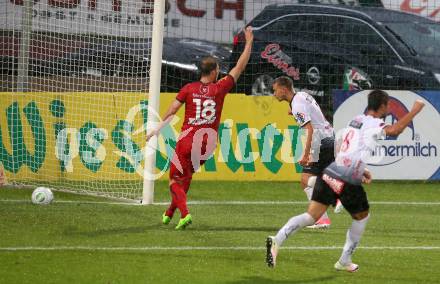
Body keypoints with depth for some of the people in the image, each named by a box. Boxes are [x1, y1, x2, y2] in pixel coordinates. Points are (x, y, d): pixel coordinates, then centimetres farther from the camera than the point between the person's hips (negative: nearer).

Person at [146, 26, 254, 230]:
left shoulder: (189, 89, -3)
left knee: (176, 180, 3)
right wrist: (249, 42, 11)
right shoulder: (219, 89, -2)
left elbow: (171, 111, -3)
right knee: (185, 177, 22)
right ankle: (170, 213, 28)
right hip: (207, 145, 2)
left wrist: (157, 129, 8)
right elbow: (239, 67, 4)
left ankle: (184, 213, -20)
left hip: (187, 142, -2)